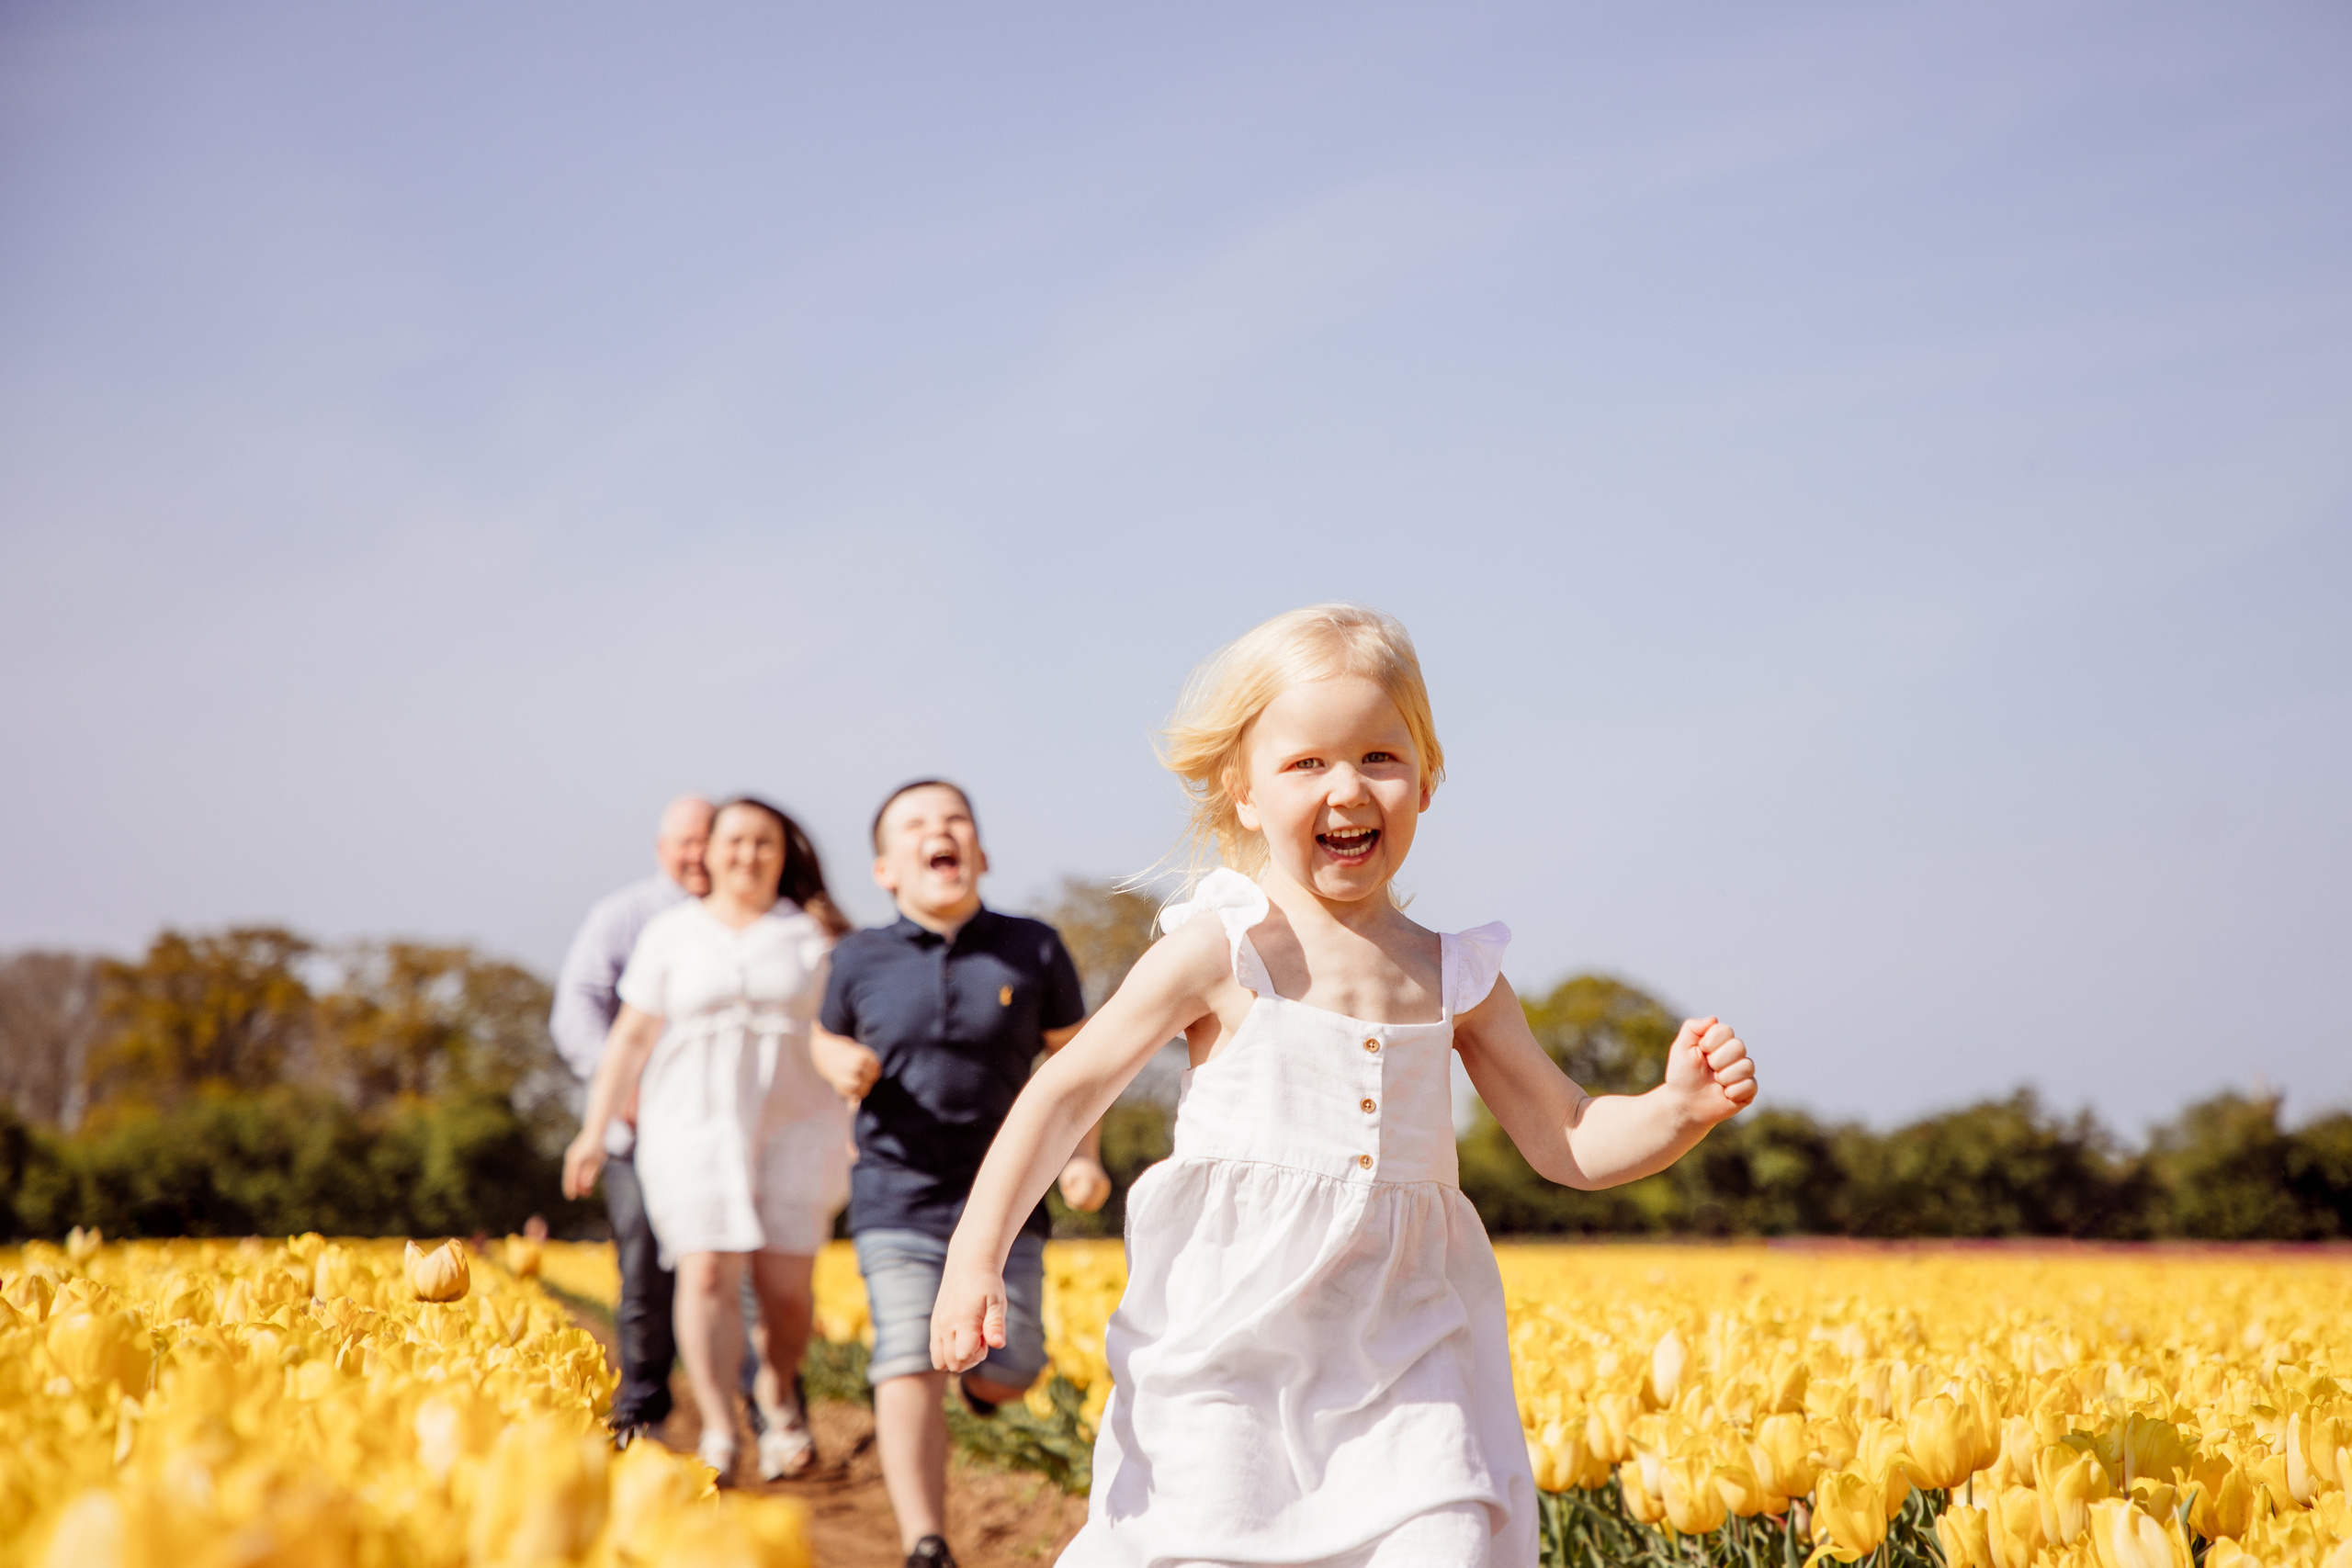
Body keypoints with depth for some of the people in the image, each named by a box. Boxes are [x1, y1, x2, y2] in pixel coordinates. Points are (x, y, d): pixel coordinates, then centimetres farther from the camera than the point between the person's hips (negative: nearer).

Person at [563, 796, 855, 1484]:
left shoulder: (816, 932, 7)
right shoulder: (672, 933, 8)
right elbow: (630, 1039, 7)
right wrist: (594, 1130, 2)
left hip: (795, 1129, 0)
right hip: (697, 1128, 0)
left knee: (786, 1284, -2)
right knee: (706, 1275, -14)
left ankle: (778, 1389, 28)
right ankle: (719, 1436, -16)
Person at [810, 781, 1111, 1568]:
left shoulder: (1033, 950, -1)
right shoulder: (862, 960, -1)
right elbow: (825, 1037, 16)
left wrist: (1082, 1155, -4)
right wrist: (841, 1064, -8)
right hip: (898, 1203, -1)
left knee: (1008, 1376, 3)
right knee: (909, 1371, -11)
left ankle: (976, 1361, 40)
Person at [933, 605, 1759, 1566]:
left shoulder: (1452, 976, 7)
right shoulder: (1221, 952, -5)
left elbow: (1567, 1143, 14)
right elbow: (1068, 1092, -1)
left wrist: (1683, 1108, -5)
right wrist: (976, 1253, -10)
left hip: (1403, 1352, 3)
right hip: (1229, 1340, -3)